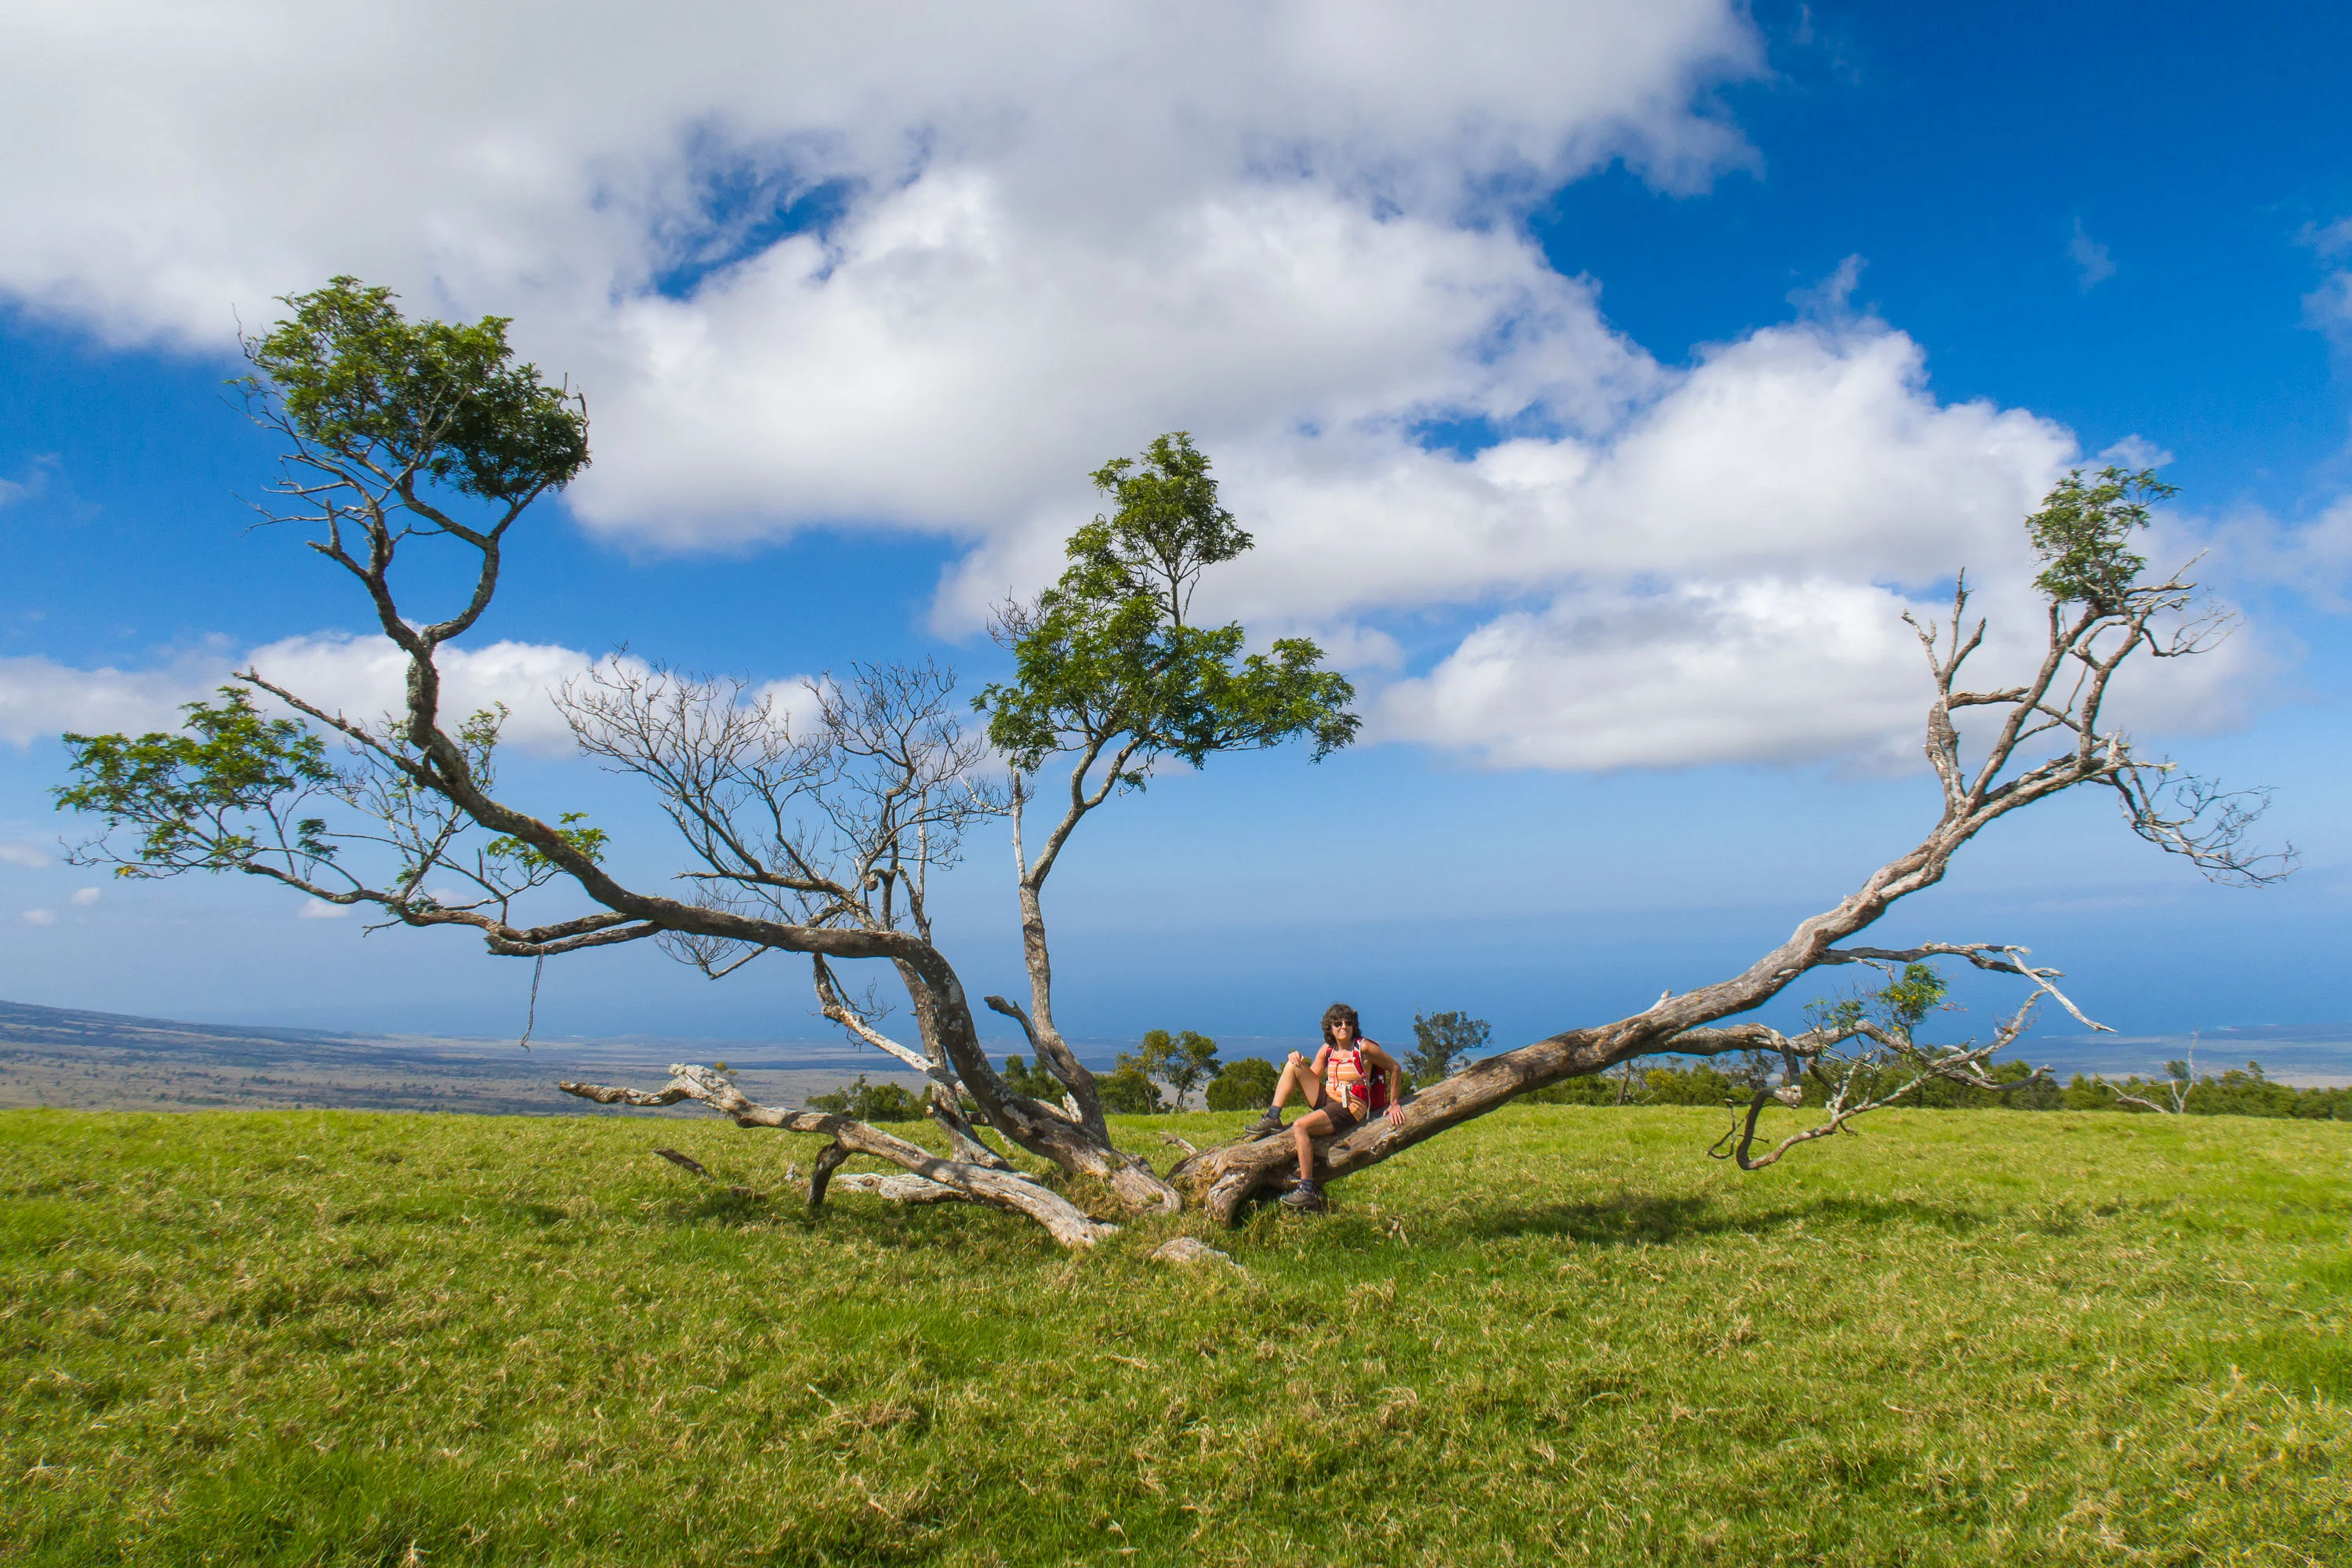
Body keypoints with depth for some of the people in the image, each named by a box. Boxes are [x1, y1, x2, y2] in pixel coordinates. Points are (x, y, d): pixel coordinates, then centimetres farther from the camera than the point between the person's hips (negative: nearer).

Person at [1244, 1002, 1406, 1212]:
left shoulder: (1364, 1048, -10)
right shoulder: (1327, 1050, 7)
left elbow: (1395, 1069, -3)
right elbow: (1311, 1077, 15)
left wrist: (1394, 1104, -1)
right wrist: (1299, 1062, -6)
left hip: (1350, 1109, -7)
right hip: (1327, 1100, 7)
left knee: (1300, 1127, -29)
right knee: (1293, 1066, -2)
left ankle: (1307, 1191, -27)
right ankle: (1272, 1119, -3)